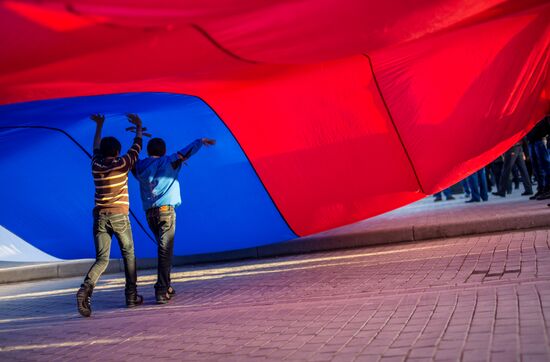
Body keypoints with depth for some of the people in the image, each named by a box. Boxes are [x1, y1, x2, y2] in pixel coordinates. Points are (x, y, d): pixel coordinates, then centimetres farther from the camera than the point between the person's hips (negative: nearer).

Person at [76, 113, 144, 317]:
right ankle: (131, 296, 16)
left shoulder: (96, 165, 6)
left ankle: (86, 287, -25)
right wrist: (138, 126, 27)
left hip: (100, 216, 3)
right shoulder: (122, 164, -4)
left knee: (102, 259, 2)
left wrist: (99, 126, 40)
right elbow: (136, 147, 11)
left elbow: (96, 150, 28)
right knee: (129, 255, 14)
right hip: (119, 216, -3)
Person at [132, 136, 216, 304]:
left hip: (149, 213, 5)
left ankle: (166, 287, 22)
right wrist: (200, 141, 20)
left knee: (164, 249, 19)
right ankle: (161, 290, -17)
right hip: (166, 210, -5)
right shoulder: (168, 162, 0)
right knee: (165, 250, -9)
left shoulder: (139, 166, 9)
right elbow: (186, 152, 6)